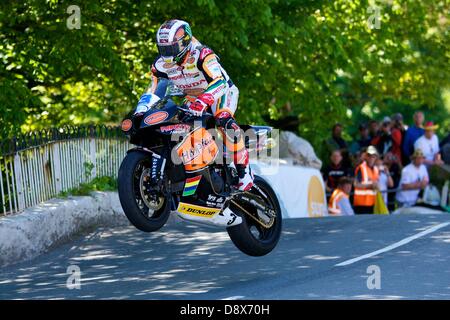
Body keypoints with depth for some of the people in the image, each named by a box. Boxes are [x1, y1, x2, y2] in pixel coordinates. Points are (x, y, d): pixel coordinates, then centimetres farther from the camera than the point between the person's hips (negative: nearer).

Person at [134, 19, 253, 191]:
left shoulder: (202, 54, -30)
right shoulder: (161, 64, -8)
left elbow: (219, 82, -43)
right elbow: (153, 91, -3)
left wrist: (203, 101, -59)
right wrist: (140, 112, -22)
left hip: (220, 93, -7)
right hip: (193, 98, 7)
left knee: (224, 120, -34)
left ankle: (244, 171, -30)